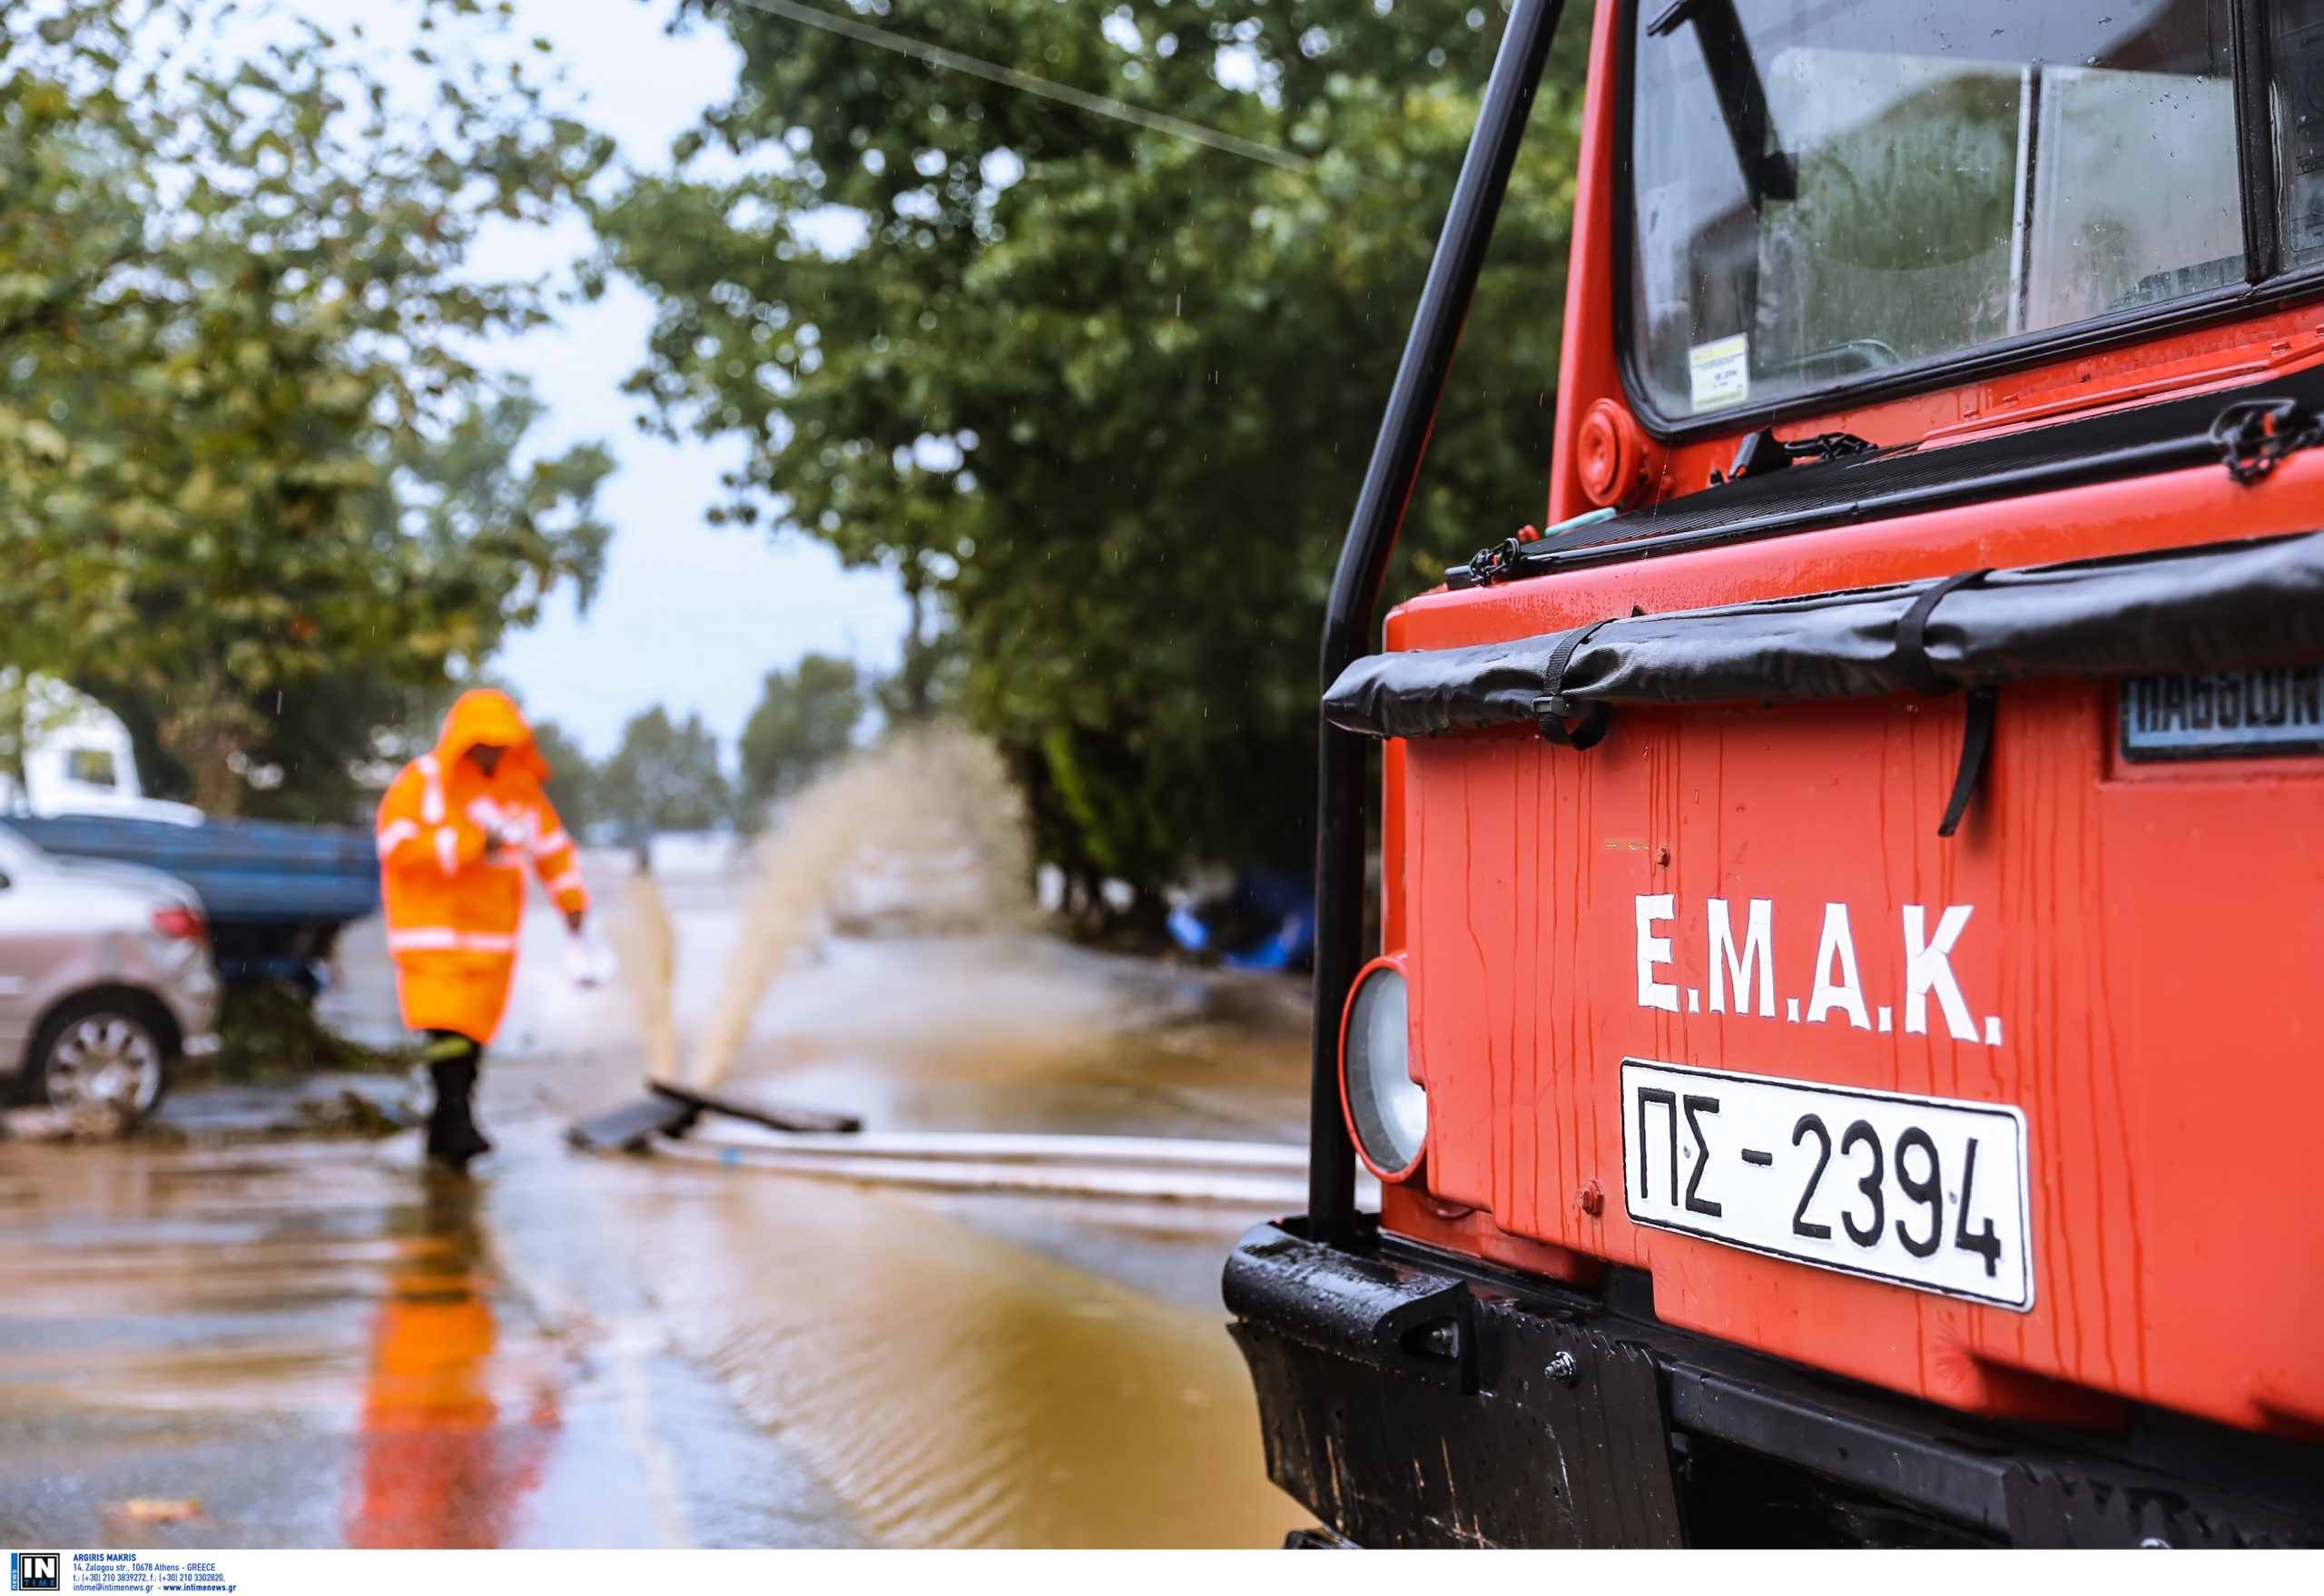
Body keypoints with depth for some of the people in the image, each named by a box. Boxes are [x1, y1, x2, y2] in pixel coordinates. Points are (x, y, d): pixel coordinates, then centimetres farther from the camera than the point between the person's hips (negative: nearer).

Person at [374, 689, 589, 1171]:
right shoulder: (422, 782, -4)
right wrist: (467, 845, -21)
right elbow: (398, 842, -16)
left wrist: (571, 897, 6)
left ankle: (443, 1136, 12)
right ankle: (458, 1123, -23)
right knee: (446, 1028, -17)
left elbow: (552, 845, 18)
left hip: (493, 938, 5)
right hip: (433, 931, -5)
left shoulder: (522, 788, 11)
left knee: (472, 1036, 4)